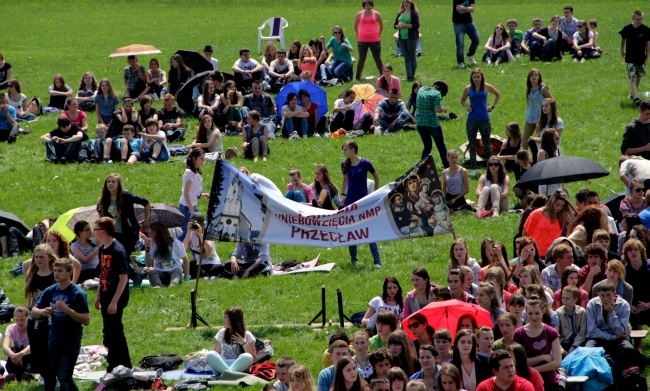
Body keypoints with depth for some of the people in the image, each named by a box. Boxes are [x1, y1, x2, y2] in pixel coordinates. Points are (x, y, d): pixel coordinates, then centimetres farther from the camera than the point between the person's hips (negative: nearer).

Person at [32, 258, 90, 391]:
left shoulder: (78, 294, -13)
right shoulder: (50, 291, 4)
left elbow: (86, 320, -16)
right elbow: (34, 311, 8)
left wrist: (67, 310, -27)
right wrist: (42, 312, -15)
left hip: (71, 342, -7)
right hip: (54, 340, 7)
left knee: (64, 377, -14)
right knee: (62, 377, 15)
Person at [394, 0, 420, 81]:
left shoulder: (414, 14, -3)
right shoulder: (400, 14, 14)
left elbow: (417, 25, -11)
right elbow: (395, 25, 16)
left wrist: (405, 25, -16)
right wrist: (398, 26, -7)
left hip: (411, 37, -5)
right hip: (402, 38, 5)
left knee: (412, 57, 0)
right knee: (406, 58, 4)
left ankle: (412, 76, 4)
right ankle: (408, 76, 4)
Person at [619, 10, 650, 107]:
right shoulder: (627, 29, -10)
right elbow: (623, 40, 9)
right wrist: (622, 51, 21)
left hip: (641, 58, 2)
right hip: (630, 59, -2)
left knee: (638, 77, 15)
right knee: (632, 79, -12)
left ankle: (632, 93, 37)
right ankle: (636, 99, -20)